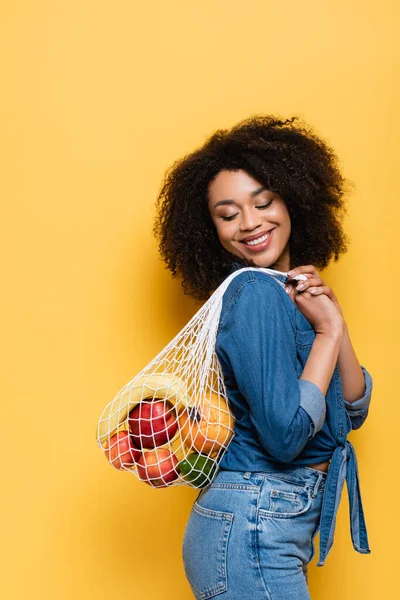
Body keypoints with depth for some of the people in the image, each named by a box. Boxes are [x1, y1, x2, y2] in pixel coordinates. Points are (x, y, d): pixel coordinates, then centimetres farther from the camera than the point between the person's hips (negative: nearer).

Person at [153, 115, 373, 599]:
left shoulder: (287, 292, 8)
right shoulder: (256, 293, -18)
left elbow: (352, 412, 7)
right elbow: (285, 436, -25)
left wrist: (334, 322, -7)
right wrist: (328, 330, -16)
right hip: (252, 529, -9)